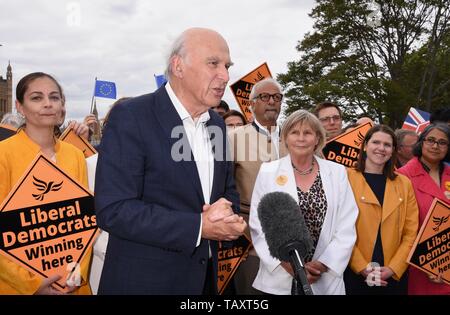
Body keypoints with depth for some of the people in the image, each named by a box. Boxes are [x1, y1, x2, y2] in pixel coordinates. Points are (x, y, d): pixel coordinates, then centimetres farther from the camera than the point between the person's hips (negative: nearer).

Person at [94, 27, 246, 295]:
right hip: (144, 280, -6)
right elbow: (113, 210, -21)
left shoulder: (217, 124, 6)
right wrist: (198, 227, -22)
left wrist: (229, 217, -9)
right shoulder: (131, 116, -15)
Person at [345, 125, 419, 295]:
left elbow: (411, 232, 3)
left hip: (394, 276, 3)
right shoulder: (347, 178, -4)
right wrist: (362, 267, -13)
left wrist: (393, 268, -7)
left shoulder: (404, 183, 7)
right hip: (355, 274, -3)